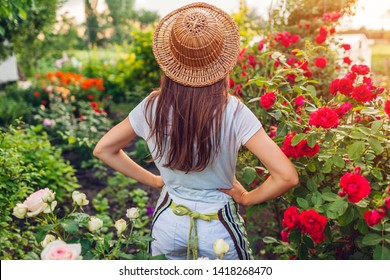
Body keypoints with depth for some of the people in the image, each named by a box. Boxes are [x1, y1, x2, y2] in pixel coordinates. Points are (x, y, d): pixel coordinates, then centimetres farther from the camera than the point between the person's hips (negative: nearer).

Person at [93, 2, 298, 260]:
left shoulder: (152, 107, -15)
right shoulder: (233, 113, -24)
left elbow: (103, 149, -1)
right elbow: (287, 176, -26)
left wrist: (154, 180, 2)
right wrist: (247, 198, -9)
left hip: (168, 223, 2)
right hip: (219, 228, -1)